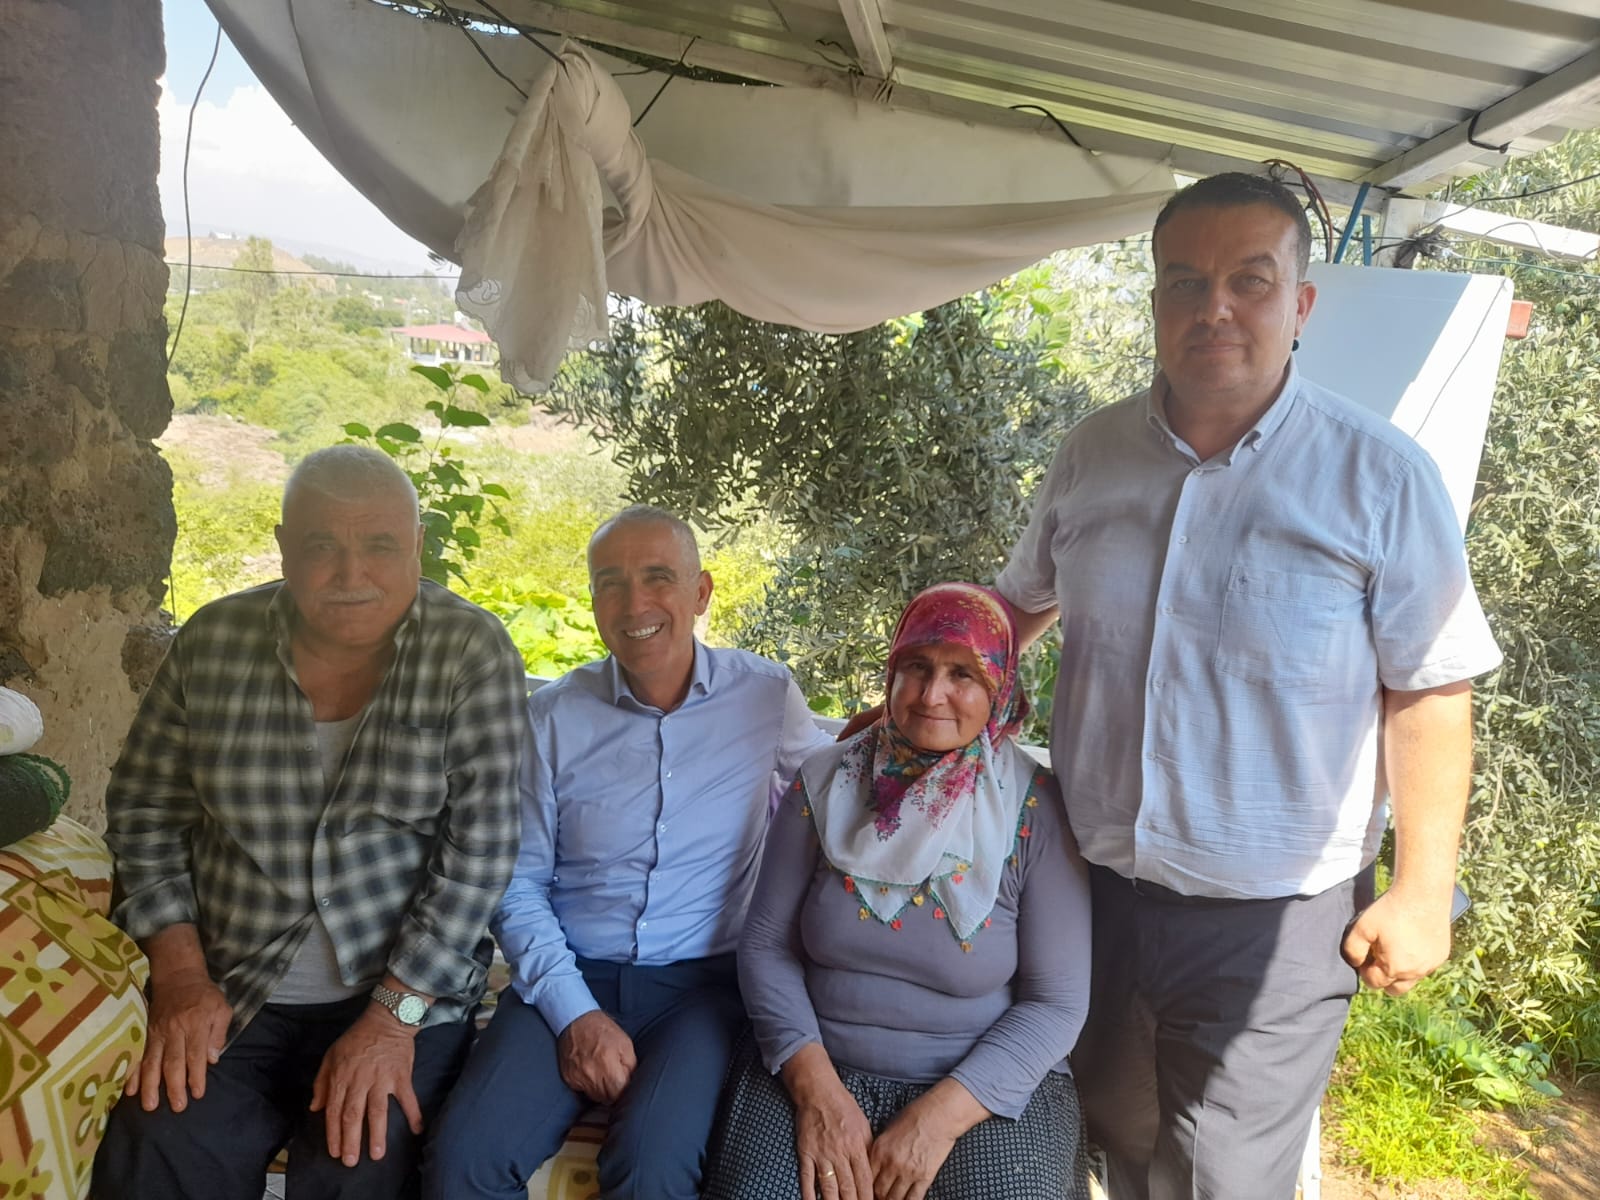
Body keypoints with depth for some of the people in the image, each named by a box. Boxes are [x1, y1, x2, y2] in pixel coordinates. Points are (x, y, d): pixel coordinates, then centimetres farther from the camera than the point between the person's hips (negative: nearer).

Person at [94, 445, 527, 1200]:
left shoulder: (474, 654, -11)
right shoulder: (212, 643, -2)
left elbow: (478, 852, -13)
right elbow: (143, 816, 7)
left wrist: (393, 1018, -16)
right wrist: (180, 974, -3)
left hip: (407, 996, -2)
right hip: (225, 996, 2)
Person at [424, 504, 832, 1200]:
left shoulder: (765, 695, 0)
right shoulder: (552, 716, 2)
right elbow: (519, 885, 4)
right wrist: (575, 1015, -8)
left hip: (704, 982, -1)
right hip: (571, 978, 1)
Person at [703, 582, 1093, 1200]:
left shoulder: (1036, 809, -7)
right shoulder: (825, 782, -1)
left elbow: (1057, 1002, -7)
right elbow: (766, 945, 0)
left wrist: (940, 1116, -16)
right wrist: (815, 1087, -12)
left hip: (989, 1084, -1)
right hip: (818, 1070, 1)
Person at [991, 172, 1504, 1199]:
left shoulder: (1382, 477, -9)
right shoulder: (1092, 454, 2)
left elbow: (1430, 691, -7)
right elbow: (1024, 604, 16)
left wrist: (1424, 892, -8)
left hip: (1273, 922, -3)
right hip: (1096, 893, 4)